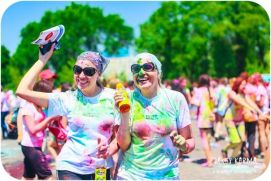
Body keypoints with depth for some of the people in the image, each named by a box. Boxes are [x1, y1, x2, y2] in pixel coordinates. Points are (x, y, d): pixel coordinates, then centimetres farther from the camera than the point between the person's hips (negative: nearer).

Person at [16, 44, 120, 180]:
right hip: (71, 168, -1)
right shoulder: (68, 99, -4)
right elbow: (22, 91, -11)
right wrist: (43, 60, -7)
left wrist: (110, 150, -19)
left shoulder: (112, 97, -4)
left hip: (102, 168, 1)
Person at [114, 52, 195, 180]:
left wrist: (184, 145, -21)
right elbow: (123, 146, -7)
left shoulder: (176, 99, -6)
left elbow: (190, 141, 0)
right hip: (131, 175, 0)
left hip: (167, 175, 1)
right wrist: (124, 115, -18)